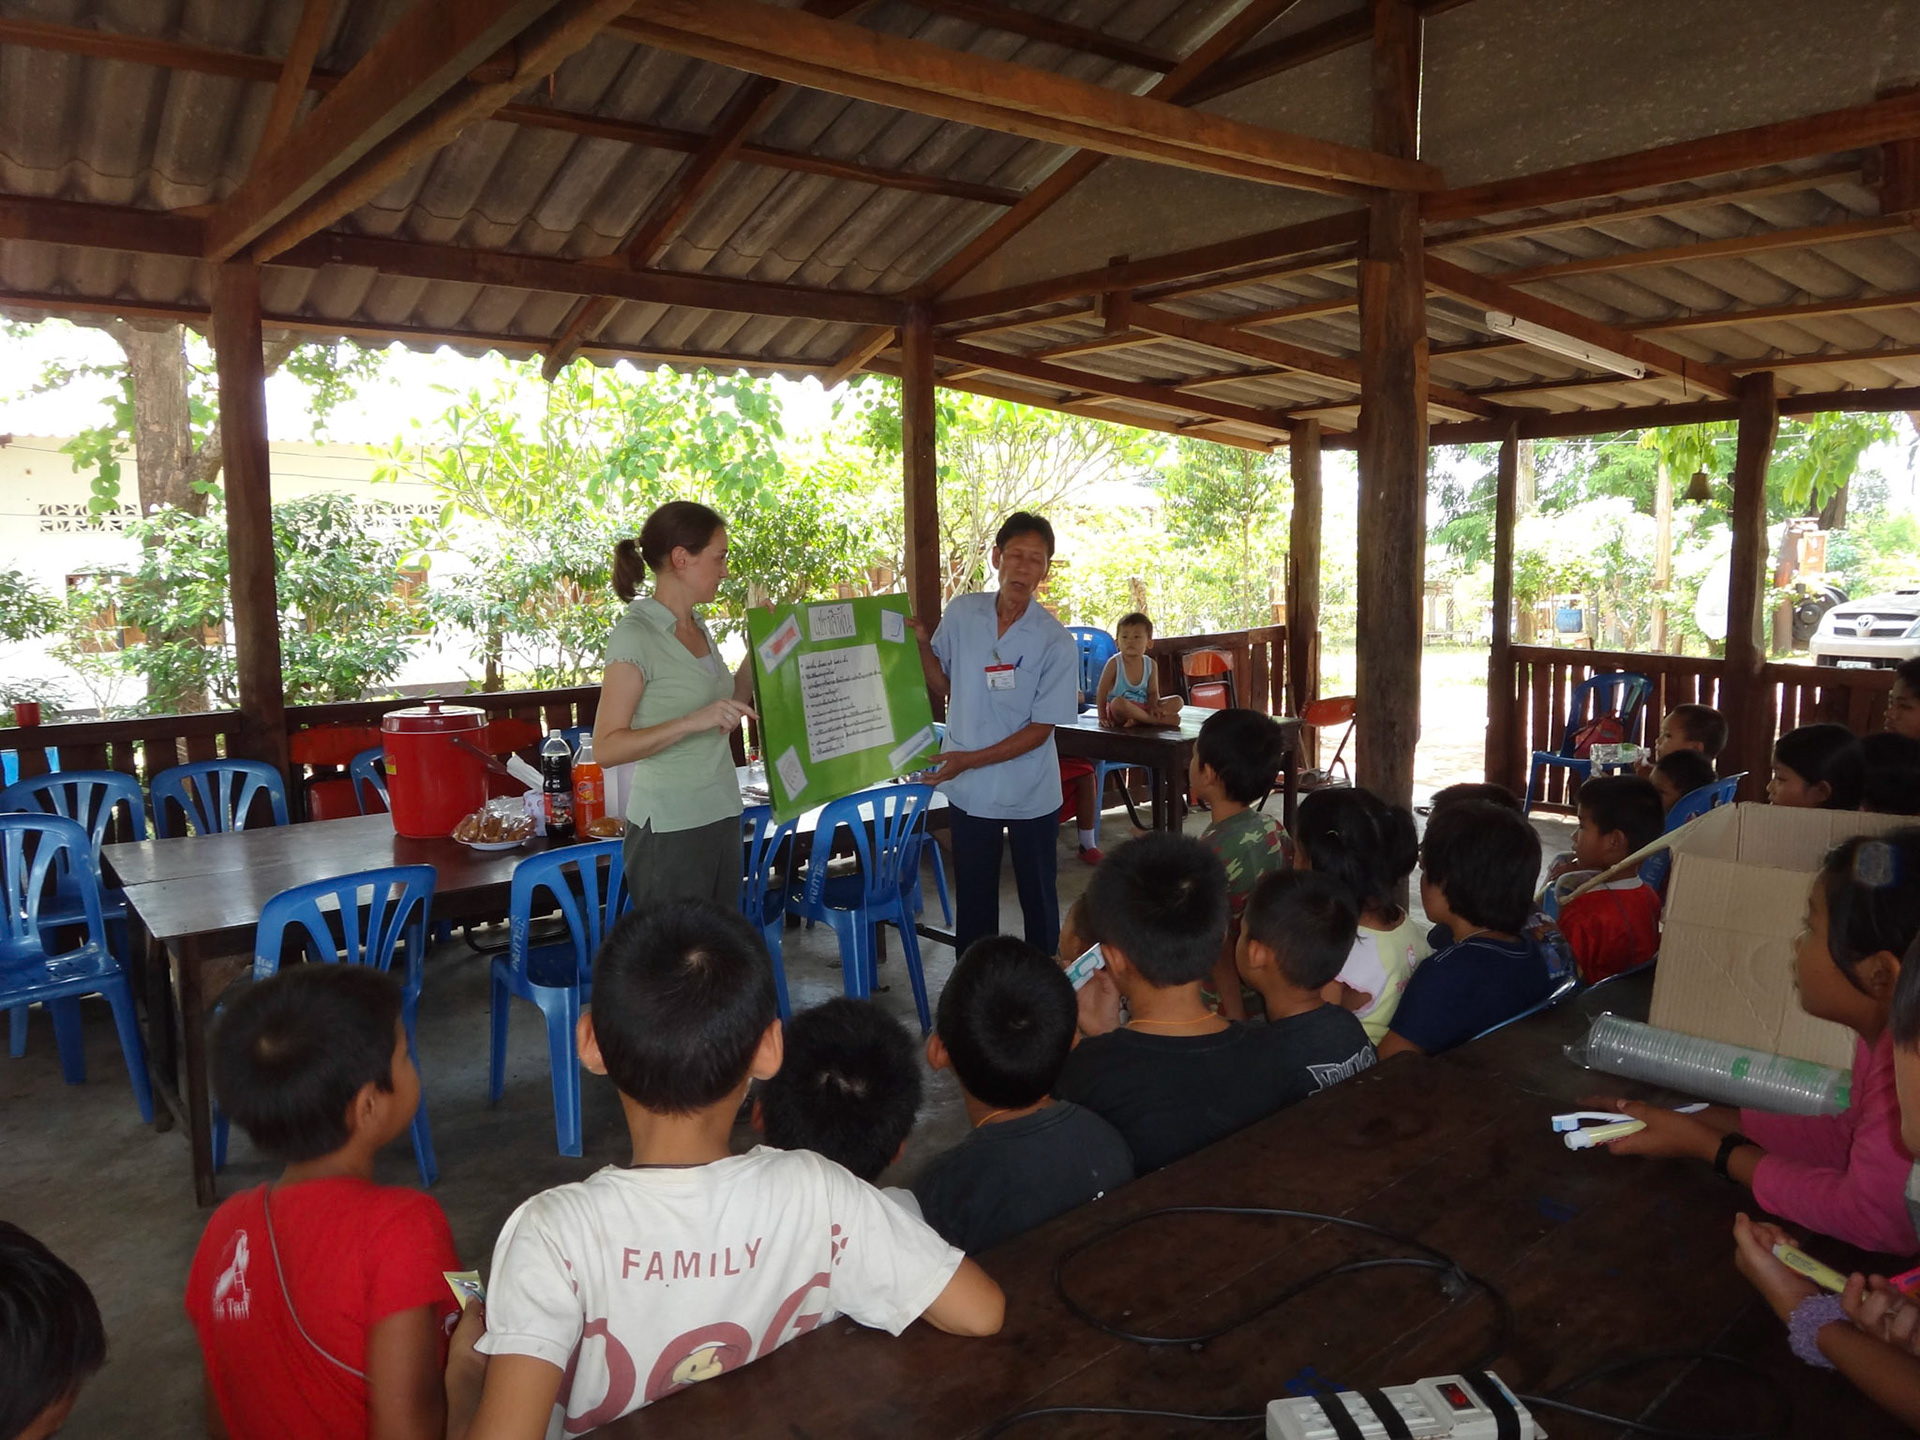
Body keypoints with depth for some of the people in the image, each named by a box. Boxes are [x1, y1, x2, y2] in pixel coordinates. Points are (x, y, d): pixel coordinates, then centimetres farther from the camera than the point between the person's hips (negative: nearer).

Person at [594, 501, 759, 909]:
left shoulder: (697, 627, 12)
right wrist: (691, 722, -27)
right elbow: (606, 747, -17)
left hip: (720, 816, 7)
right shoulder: (635, 635, -12)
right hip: (669, 827, -7)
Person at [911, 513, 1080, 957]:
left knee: (1038, 899, 13)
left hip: (1030, 795, -3)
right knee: (973, 902, 15)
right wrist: (922, 644, -9)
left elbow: (1041, 729, -13)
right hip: (968, 789, 3)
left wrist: (970, 759, -19)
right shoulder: (960, 613, -4)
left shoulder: (1056, 642, -14)